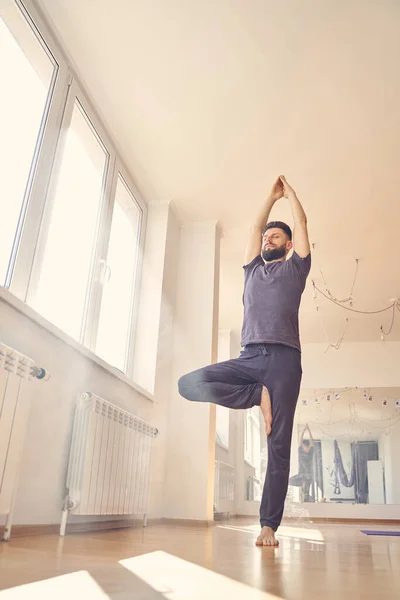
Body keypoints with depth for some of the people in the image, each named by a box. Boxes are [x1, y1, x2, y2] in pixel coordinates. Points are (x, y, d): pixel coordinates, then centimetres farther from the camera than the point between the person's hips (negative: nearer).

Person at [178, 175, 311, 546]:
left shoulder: (294, 268, 18)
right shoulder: (253, 269, 26)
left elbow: (301, 221, 21)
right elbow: (255, 228, 32)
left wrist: (288, 191, 36)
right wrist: (271, 196, 43)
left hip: (284, 359, -3)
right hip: (248, 358, 3)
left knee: (278, 447, -5)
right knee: (189, 384, -21)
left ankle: (268, 526, 5)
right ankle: (259, 396, -8)